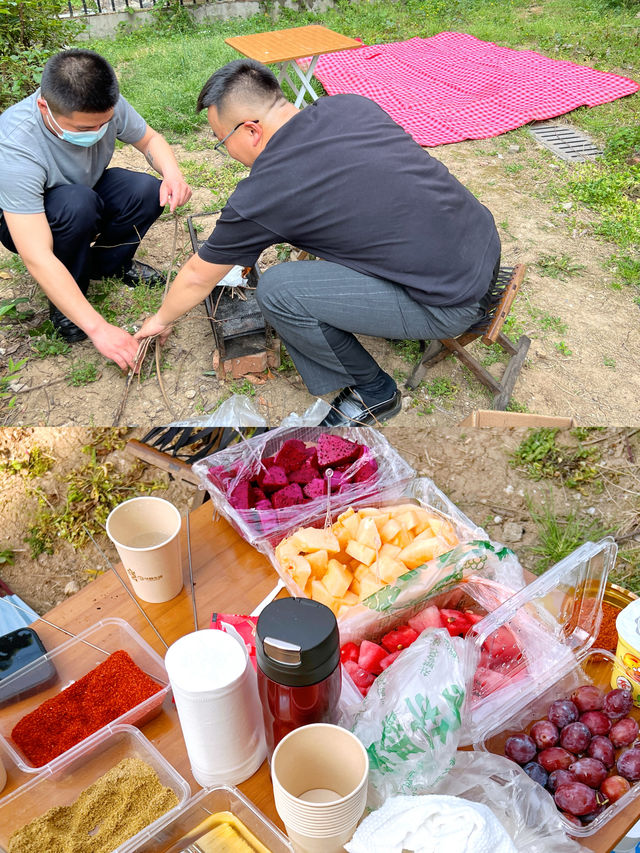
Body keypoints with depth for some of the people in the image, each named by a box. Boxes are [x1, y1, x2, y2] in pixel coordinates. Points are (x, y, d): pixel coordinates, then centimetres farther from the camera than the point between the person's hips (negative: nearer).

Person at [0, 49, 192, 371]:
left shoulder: (104, 106, -26)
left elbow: (150, 139, -5)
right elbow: (36, 258, -42)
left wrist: (172, 173, -29)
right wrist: (97, 327, -47)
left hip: (87, 190, 5)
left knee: (148, 192, -23)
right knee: (77, 204, -37)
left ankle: (109, 263, 6)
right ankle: (62, 303, -12)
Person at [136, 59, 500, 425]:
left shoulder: (258, 196, -11)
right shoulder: (353, 105, 4)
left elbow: (198, 277, 6)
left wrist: (161, 320, 24)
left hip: (454, 303, -8)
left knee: (277, 290, -10)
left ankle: (373, 392, 8)